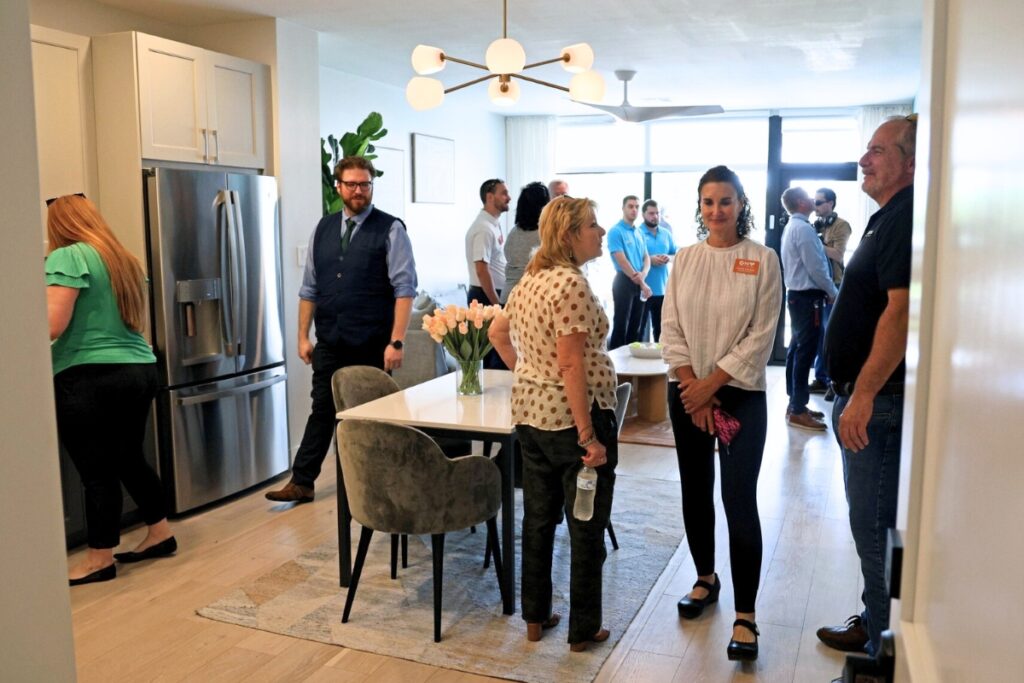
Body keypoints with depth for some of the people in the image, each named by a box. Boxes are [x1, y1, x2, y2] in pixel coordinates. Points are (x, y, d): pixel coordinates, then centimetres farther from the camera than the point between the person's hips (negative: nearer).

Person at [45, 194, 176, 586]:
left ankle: (100, 559, 11)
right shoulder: (125, 260, 14)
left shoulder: (68, 258, -9)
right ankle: (159, 533, 27)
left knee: (97, 470, 1)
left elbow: (53, 325, -17)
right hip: (139, 370, 8)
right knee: (129, 458, 19)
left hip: (90, 379, -8)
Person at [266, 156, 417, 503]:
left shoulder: (390, 229, -6)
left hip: (372, 345, -4)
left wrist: (396, 342, -18)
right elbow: (309, 287, 12)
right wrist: (303, 336, 8)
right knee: (322, 410, 12)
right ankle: (301, 483, 21)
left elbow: (404, 288, -12)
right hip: (329, 343, 4)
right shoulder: (323, 228, 9)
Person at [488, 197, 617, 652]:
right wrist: (589, 436, -22)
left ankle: (535, 616, 29)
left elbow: (496, 332, 20)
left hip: (530, 411, 9)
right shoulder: (572, 283, -19)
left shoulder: (530, 279, 8)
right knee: (587, 528, 6)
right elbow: (571, 366, -23)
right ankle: (583, 629, 19)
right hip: (574, 416, -8)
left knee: (538, 518, 17)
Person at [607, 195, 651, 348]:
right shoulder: (615, 231, -9)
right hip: (624, 282, -7)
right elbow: (622, 261, -16)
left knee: (635, 326, 11)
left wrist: (643, 274, -12)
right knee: (621, 325, -5)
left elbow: (646, 257, 11)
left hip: (639, 283, 7)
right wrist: (641, 283, -14)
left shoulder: (639, 232, 14)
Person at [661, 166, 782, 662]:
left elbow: (760, 336, -9)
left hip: (740, 394, -3)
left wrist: (711, 385, -11)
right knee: (695, 492, 13)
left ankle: (745, 616, 2)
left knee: (739, 501, -7)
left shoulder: (762, 260, -4)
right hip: (687, 393, 4)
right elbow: (671, 329, 2)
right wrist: (692, 388, -8)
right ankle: (705, 579, 34)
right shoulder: (685, 259, 5)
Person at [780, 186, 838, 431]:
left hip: (797, 295, 10)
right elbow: (816, 268, -19)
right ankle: (798, 412, -3)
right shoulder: (803, 228, -17)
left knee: (797, 349, 13)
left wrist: (827, 290, 17)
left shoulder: (791, 227, 14)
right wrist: (833, 292, -7)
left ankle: (795, 404, 21)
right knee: (806, 352, -7)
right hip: (808, 297, -10)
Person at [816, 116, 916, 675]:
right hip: (864, 393, 10)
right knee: (872, 519, 19)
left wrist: (863, 394, -27)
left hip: (879, 398, -10)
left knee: (873, 522, 0)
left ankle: (881, 636, 16)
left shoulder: (907, 218, -16)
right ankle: (877, 621, 32)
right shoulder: (887, 218, 16)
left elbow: (900, 309, -26)